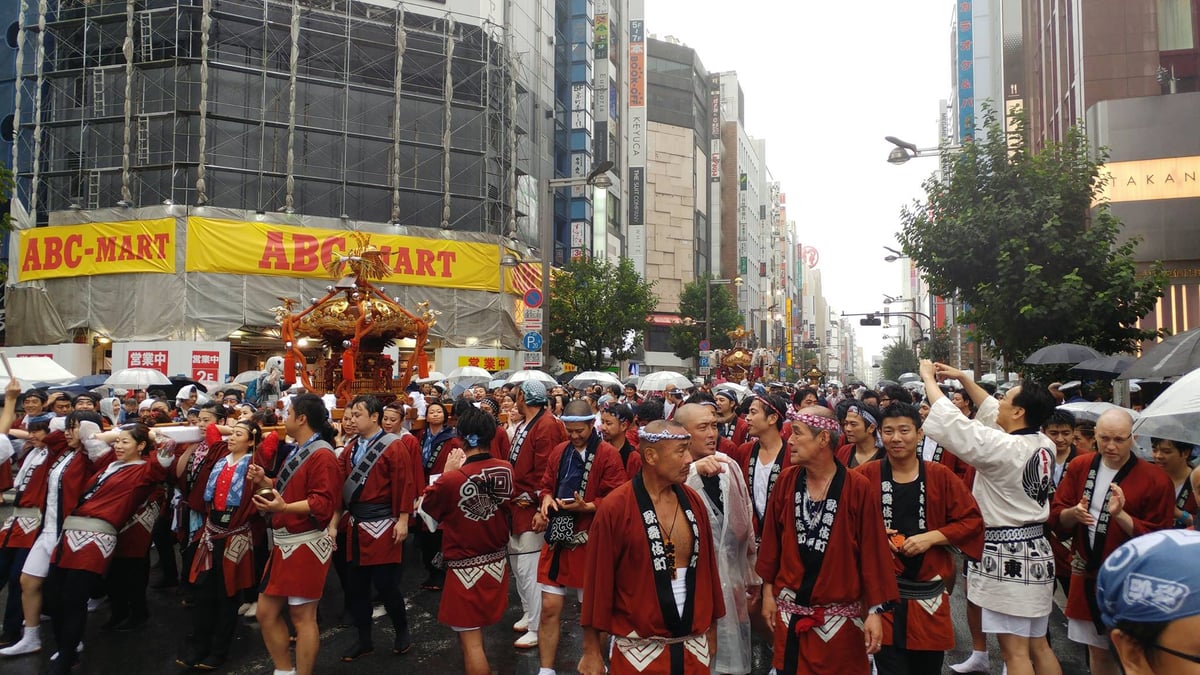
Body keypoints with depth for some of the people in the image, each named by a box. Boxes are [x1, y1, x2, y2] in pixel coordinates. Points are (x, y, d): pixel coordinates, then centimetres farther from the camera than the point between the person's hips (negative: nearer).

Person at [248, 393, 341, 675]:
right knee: (267, 612, 14)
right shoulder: (297, 452, 16)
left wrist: (284, 508, -35)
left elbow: (323, 503, -24)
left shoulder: (322, 455, -16)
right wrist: (264, 481, 9)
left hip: (306, 545, -10)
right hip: (284, 543, 11)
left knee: (302, 616, -1)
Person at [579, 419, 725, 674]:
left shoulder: (693, 501, 0)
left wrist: (711, 630, 12)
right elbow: (598, 581, -10)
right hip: (639, 651, -4)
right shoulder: (614, 508, -14)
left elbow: (707, 566, 7)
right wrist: (591, 652, -5)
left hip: (695, 646, 5)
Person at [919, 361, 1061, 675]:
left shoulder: (1004, 449, -22)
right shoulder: (1045, 445, 4)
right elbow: (991, 414, 16)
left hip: (1008, 555, -9)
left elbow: (950, 423, -18)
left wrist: (929, 379, -5)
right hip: (1036, 552, 9)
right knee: (1038, 646, 17)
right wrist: (963, 378, 19)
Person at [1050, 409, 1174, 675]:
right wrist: (1073, 514, -17)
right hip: (1086, 577, 4)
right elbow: (1056, 517, 4)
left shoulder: (1155, 479, -11)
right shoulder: (1079, 466, 1)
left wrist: (1120, 515, -26)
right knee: (1098, 651, 16)